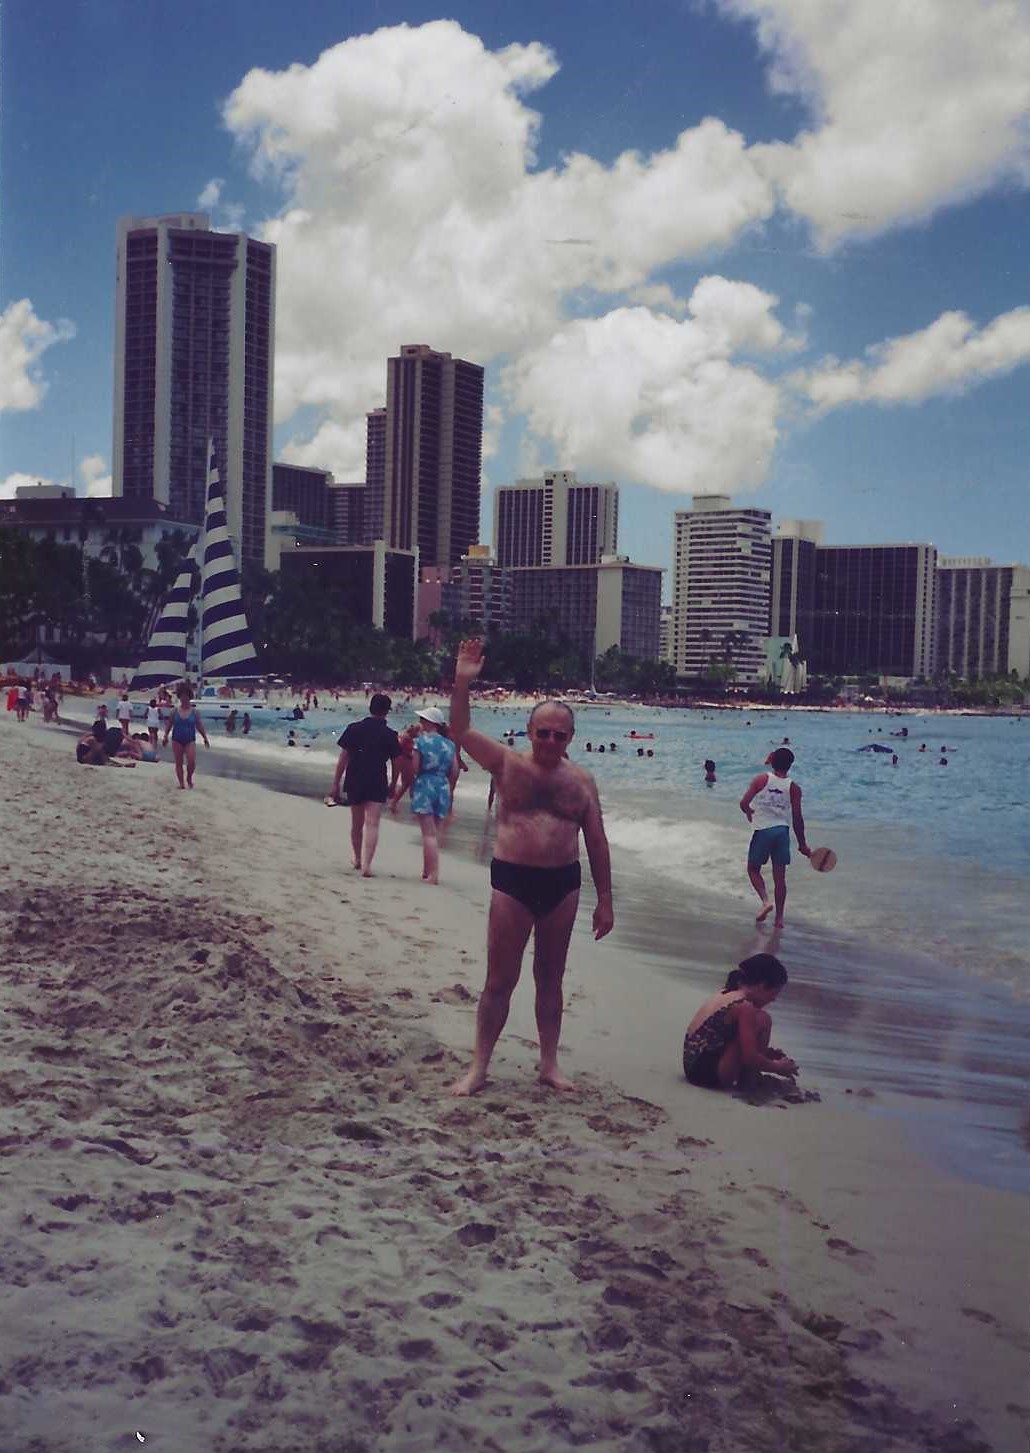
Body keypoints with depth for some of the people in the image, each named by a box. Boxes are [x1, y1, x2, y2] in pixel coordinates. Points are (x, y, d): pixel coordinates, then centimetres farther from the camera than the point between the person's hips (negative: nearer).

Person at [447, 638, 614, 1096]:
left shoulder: (581, 780, 5)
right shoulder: (507, 764, 0)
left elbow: (597, 842, 8)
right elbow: (460, 731, -11)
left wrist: (604, 900, 6)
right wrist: (463, 683, -24)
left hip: (563, 883, 2)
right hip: (512, 879, -2)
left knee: (550, 978, 13)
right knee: (499, 980, 3)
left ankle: (549, 1064, 25)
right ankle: (479, 1067, 14)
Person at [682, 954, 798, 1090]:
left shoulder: (724, 995, 14)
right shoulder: (744, 1007, -14)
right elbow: (750, 1057, -17)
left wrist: (766, 1053, 20)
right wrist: (778, 1067, 0)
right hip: (710, 1073, -10)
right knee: (762, 1020, -8)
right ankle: (747, 1082, 1)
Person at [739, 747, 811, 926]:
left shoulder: (761, 780, -7)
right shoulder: (794, 788, -2)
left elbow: (744, 803, -11)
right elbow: (797, 819, -1)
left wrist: (749, 813, 13)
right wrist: (802, 844, 9)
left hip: (762, 831, -2)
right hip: (782, 831, 2)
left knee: (753, 869, 15)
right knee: (779, 876, 9)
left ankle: (765, 901, -7)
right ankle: (779, 916, 13)